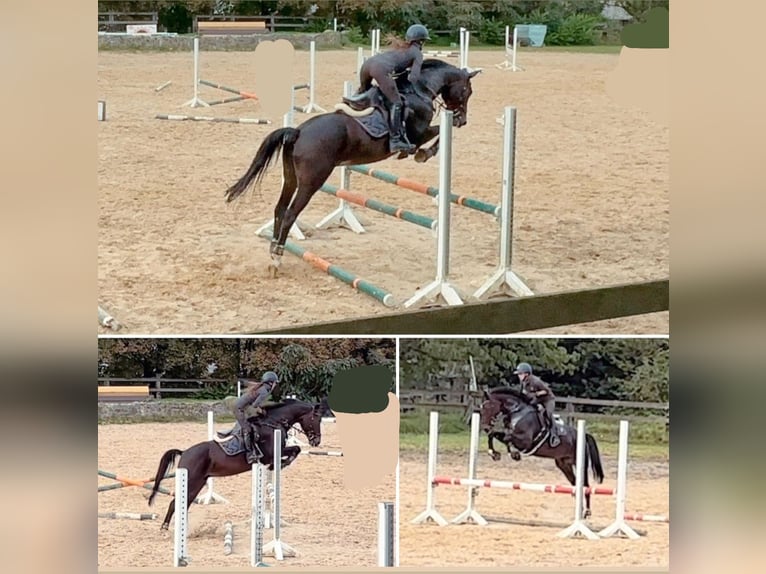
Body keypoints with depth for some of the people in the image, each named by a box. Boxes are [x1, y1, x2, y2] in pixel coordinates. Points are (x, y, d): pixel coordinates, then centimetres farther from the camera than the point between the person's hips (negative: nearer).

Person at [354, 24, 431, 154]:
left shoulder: (399, 46, 35)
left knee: (363, 92, 35)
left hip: (367, 63, 7)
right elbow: (413, 78, 4)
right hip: (382, 68, -7)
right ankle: (395, 139, -22)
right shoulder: (417, 53, 16)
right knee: (396, 103, -11)